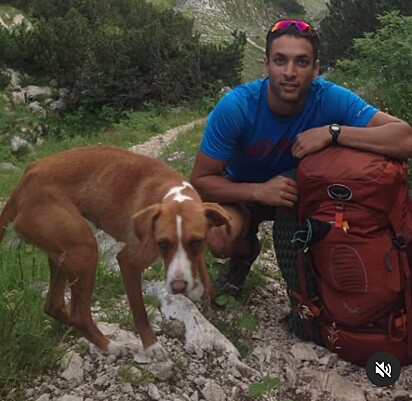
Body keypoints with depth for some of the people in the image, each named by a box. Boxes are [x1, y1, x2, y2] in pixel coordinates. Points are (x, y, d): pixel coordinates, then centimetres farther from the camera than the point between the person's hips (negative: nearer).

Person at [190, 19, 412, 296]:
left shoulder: (331, 99, -28)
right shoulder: (235, 107, -30)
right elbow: (200, 181, -24)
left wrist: (333, 132, -43)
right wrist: (259, 191, -39)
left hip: (303, 188, 1)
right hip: (245, 191, -1)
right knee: (219, 239, -31)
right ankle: (246, 251, 8)